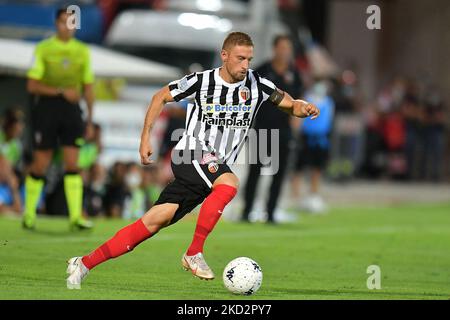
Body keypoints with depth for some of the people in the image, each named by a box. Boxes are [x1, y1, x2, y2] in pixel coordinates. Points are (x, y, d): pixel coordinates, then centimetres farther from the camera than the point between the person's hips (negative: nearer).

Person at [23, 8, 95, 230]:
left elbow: (88, 87, 15)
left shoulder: (82, 51, 9)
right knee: (41, 165, 1)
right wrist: (61, 91, -18)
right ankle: (29, 214, 16)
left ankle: (75, 217, -9)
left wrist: (90, 120, 12)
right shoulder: (43, 49, -2)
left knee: (72, 163, -7)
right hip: (46, 106, -3)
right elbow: (32, 85, -7)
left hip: (71, 108, 3)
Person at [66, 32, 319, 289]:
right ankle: (194, 254, -23)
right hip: (191, 154, -4)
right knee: (229, 184, -34)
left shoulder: (257, 85, 1)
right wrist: (146, 136, 4)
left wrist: (302, 108, -12)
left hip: (217, 166, 4)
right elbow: (162, 97, 9)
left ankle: (85, 263, 2)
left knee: (155, 221, -3)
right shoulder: (200, 82, -6)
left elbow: (288, 103, 12)